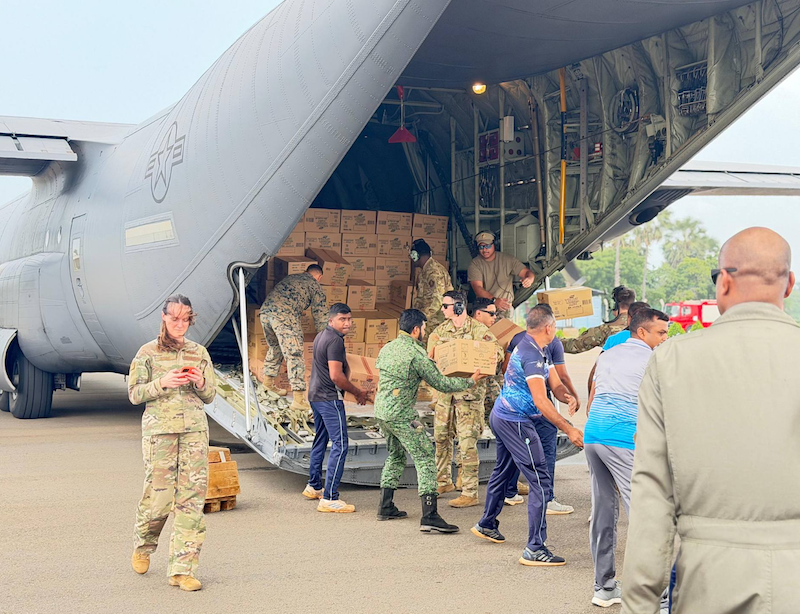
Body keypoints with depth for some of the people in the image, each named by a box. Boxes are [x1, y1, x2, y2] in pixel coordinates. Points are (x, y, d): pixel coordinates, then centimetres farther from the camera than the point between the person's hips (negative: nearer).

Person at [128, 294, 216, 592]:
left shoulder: (199, 352, 13)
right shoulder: (148, 352, 5)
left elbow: (210, 396, 17)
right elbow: (134, 394, 2)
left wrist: (201, 383, -5)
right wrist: (163, 383, -13)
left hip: (195, 430, 3)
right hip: (159, 429, -2)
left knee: (192, 496, -4)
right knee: (159, 494, -1)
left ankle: (182, 568, -1)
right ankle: (143, 545, 31)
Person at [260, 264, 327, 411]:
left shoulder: (290, 277, 33)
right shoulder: (315, 286, 15)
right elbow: (320, 316, 14)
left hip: (265, 311, 7)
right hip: (285, 316, -7)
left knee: (275, 347, 29)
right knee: (295, 355, -7)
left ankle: (268, 381, 45)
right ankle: (298, 399, -14)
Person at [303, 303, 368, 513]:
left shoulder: (321, 336, 15)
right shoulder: (335, 340, -17)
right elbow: (336, 376, -22)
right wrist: (358, 392, -9)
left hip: (315, 395, 11)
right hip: (330, 398, -11)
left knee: (320, 441, 22)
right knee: (340, 446, -12)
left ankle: (313, 487, 34)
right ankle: (329, 499, -16)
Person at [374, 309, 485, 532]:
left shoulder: (387, 348, 10)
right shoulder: (416, 354, -14)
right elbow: (441, 384, -11)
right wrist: (470, 381, 3)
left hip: (381, 411, 9)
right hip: (401, 415, -8)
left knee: (395, 455, 25)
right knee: (425, 459, -6)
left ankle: (386, 507, 28)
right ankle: (429, 516, -14)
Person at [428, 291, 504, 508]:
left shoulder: (478, 329, -9)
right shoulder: (442, 329, 9)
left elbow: (497, 350, -13)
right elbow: (432, 341, 20)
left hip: (469, 391, -7)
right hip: (445, 389, 7)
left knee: (467, 442, -8)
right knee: (441, 437, 16)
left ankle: (470, 493, -4)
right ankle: (444, 482, 34)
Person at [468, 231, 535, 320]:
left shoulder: (508, 260, 4)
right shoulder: (474, 264, -1)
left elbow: (526, 272, 1)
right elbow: (477, 288, -13)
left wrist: (529, 279, -27)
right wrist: (494, 300, -31)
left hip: (505, 305, 0)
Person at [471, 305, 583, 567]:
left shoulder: (535, 349, 11)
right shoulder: (532, 354, -22)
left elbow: (555, 384, 8)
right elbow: (540, 401, -28)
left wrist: (567, 396, -14)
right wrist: (569, 430, -28)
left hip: (502, 417, 11)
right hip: (516, 422, -11)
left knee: (503, 471, 27)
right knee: (540, 482, -11)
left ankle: (487, 525, 44)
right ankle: (535, 549, -13)